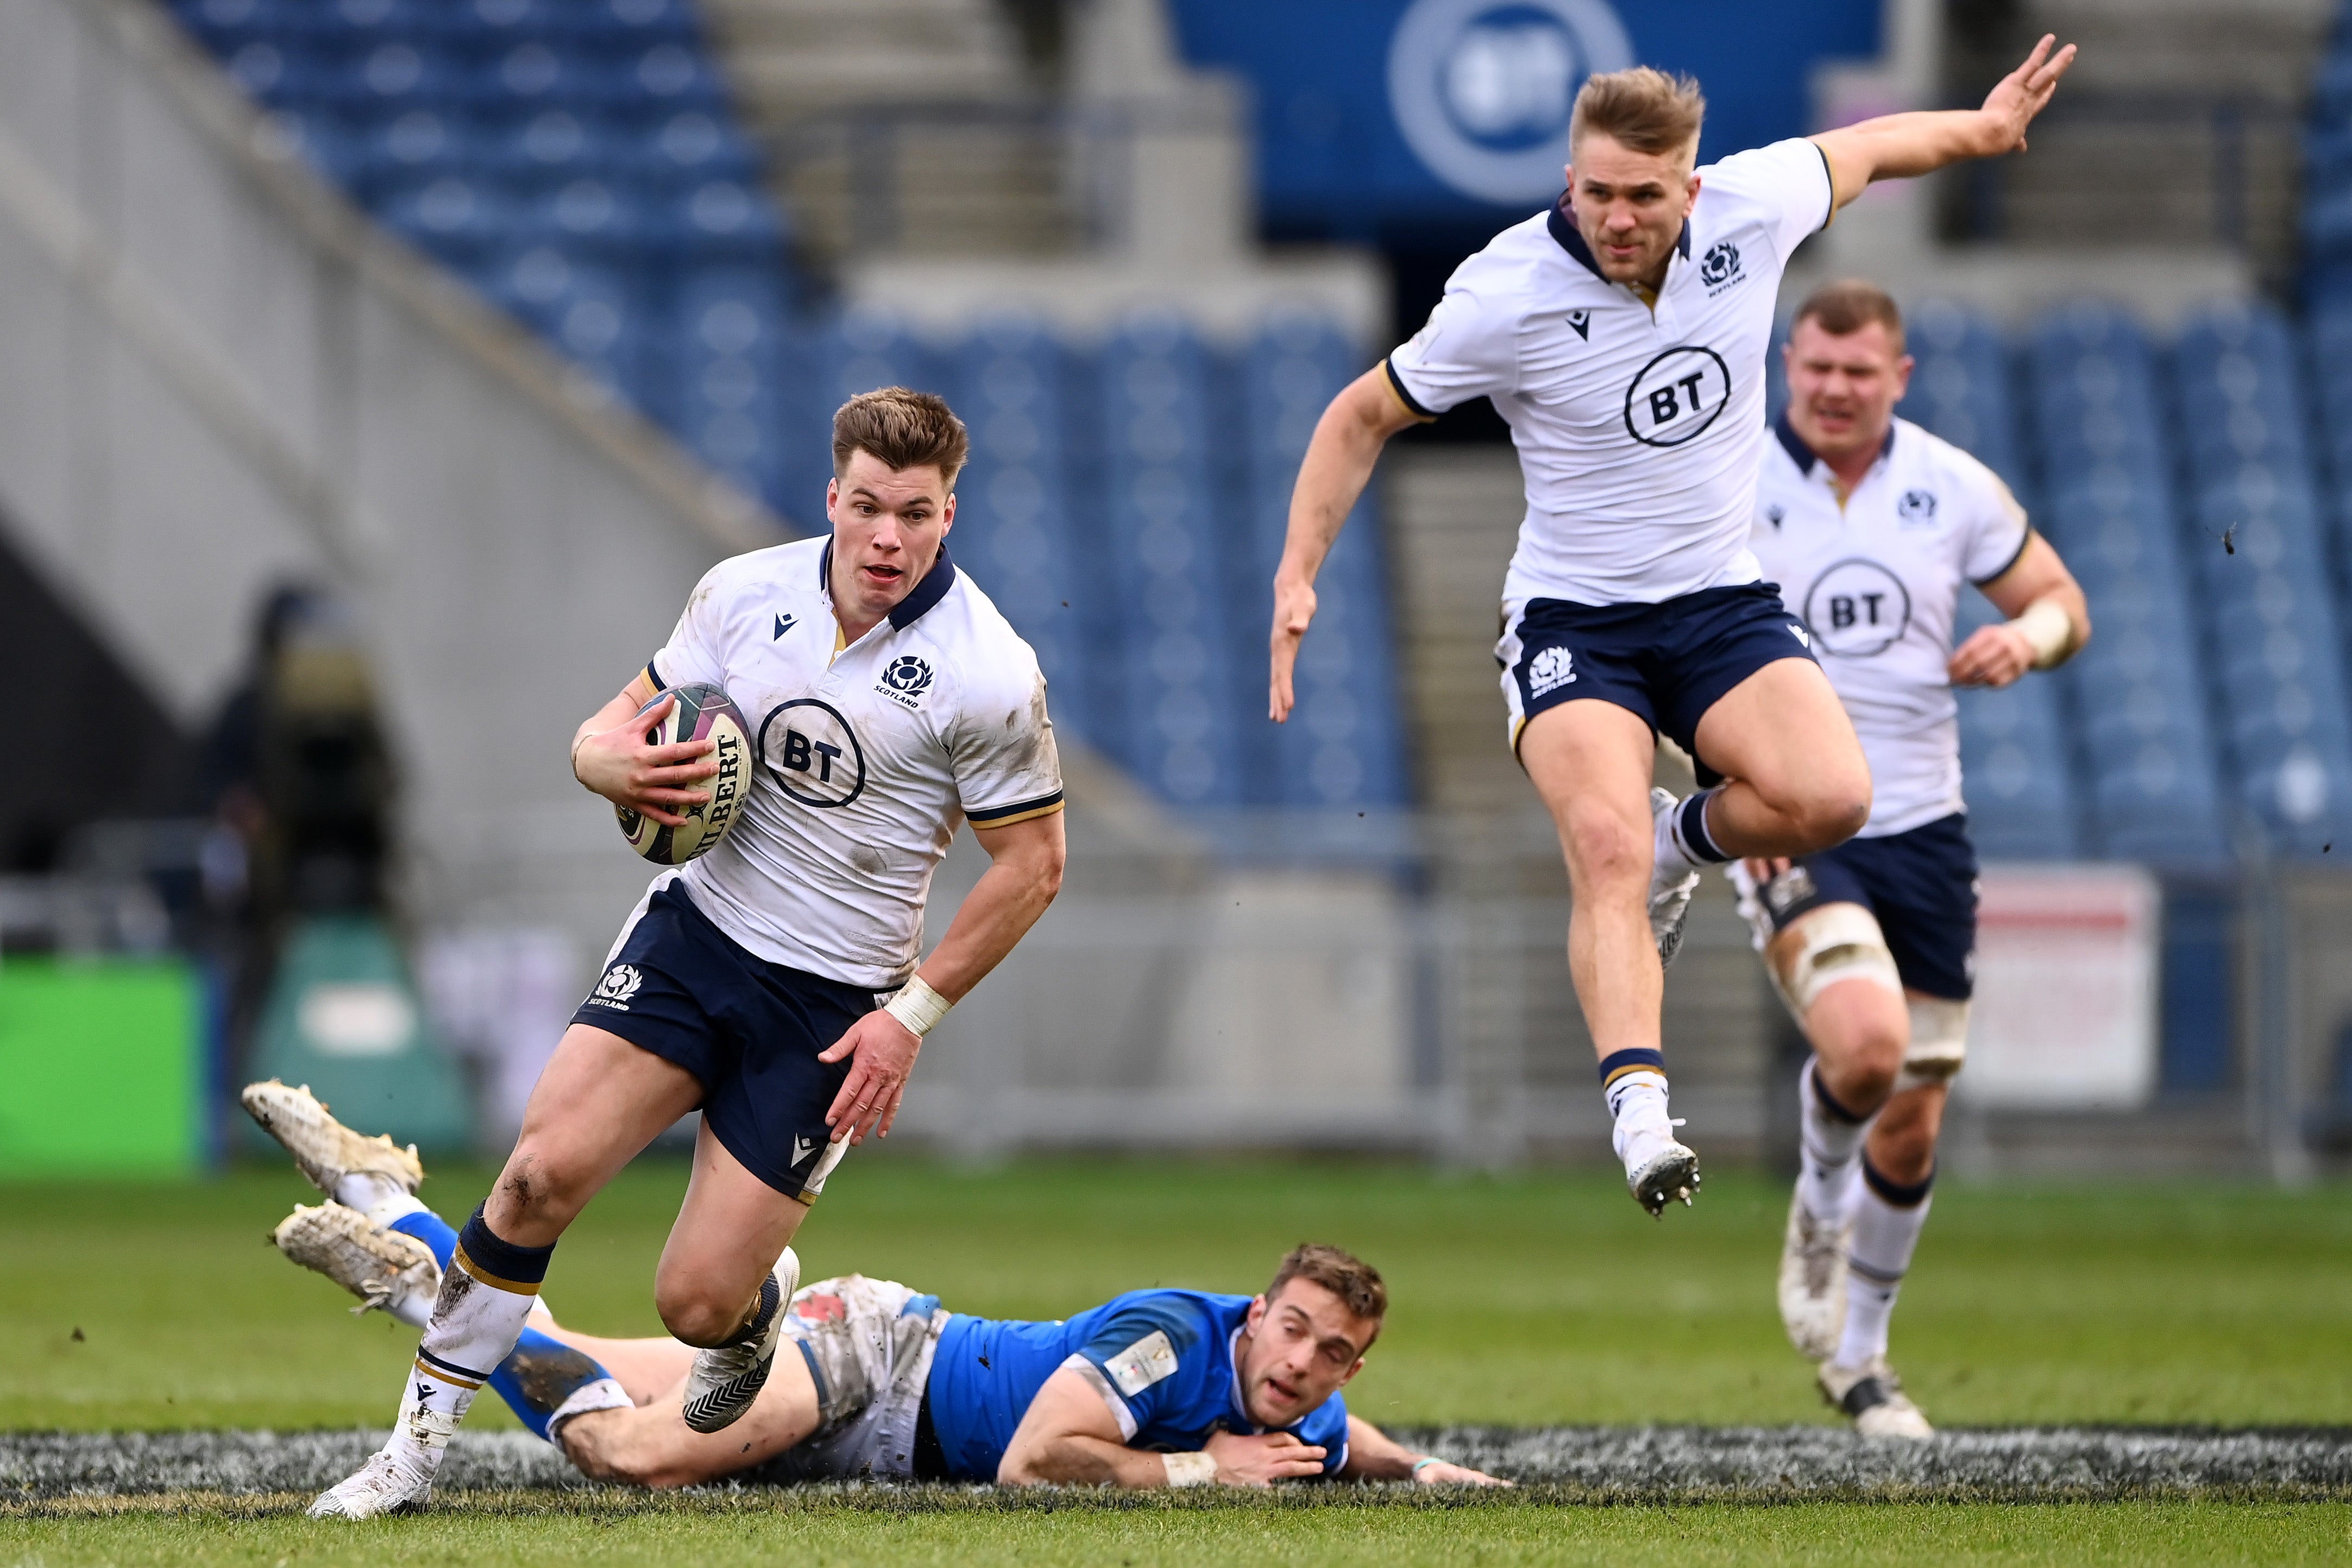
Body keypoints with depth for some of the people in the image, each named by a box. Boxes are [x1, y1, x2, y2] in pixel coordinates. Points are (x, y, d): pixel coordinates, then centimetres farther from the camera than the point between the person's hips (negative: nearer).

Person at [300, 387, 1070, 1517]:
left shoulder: (988, 674, -15)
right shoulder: (745, 593, -3)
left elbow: (1031, 863, -6)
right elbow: (614, 731, 8)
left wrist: (911, 1015, -9)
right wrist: (619, 763, -18)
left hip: (832, 1006, -3)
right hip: (694, 928, 3)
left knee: (695, 1302, -7)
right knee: (545, 1169, -17)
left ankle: (757, 1310, 32)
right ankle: (419, 1441, -4)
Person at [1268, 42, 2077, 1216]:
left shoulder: (1753, 208, -10)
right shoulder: (1505, 296, -17)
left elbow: (1861, 149, 14)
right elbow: (1363, 419, -3)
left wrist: (1985, 127, 28)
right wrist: (1299, 575, -8)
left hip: (1723, 602, 3)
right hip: (1572, 619, -3)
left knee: (1828, 798, -22)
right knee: (1605, 847, -28)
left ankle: (1688, 835, 11)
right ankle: (1639, 1114, -34)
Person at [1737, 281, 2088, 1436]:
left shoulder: (1952, 487, 3)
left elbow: (2061, 601, 13)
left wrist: (2026, 638, -11)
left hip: (1920, 828, 4)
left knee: (1912, 1122, 7)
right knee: (1867, 1043, -29)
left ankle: (1857, 1356, 28)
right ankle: (1819, 1210, 4)